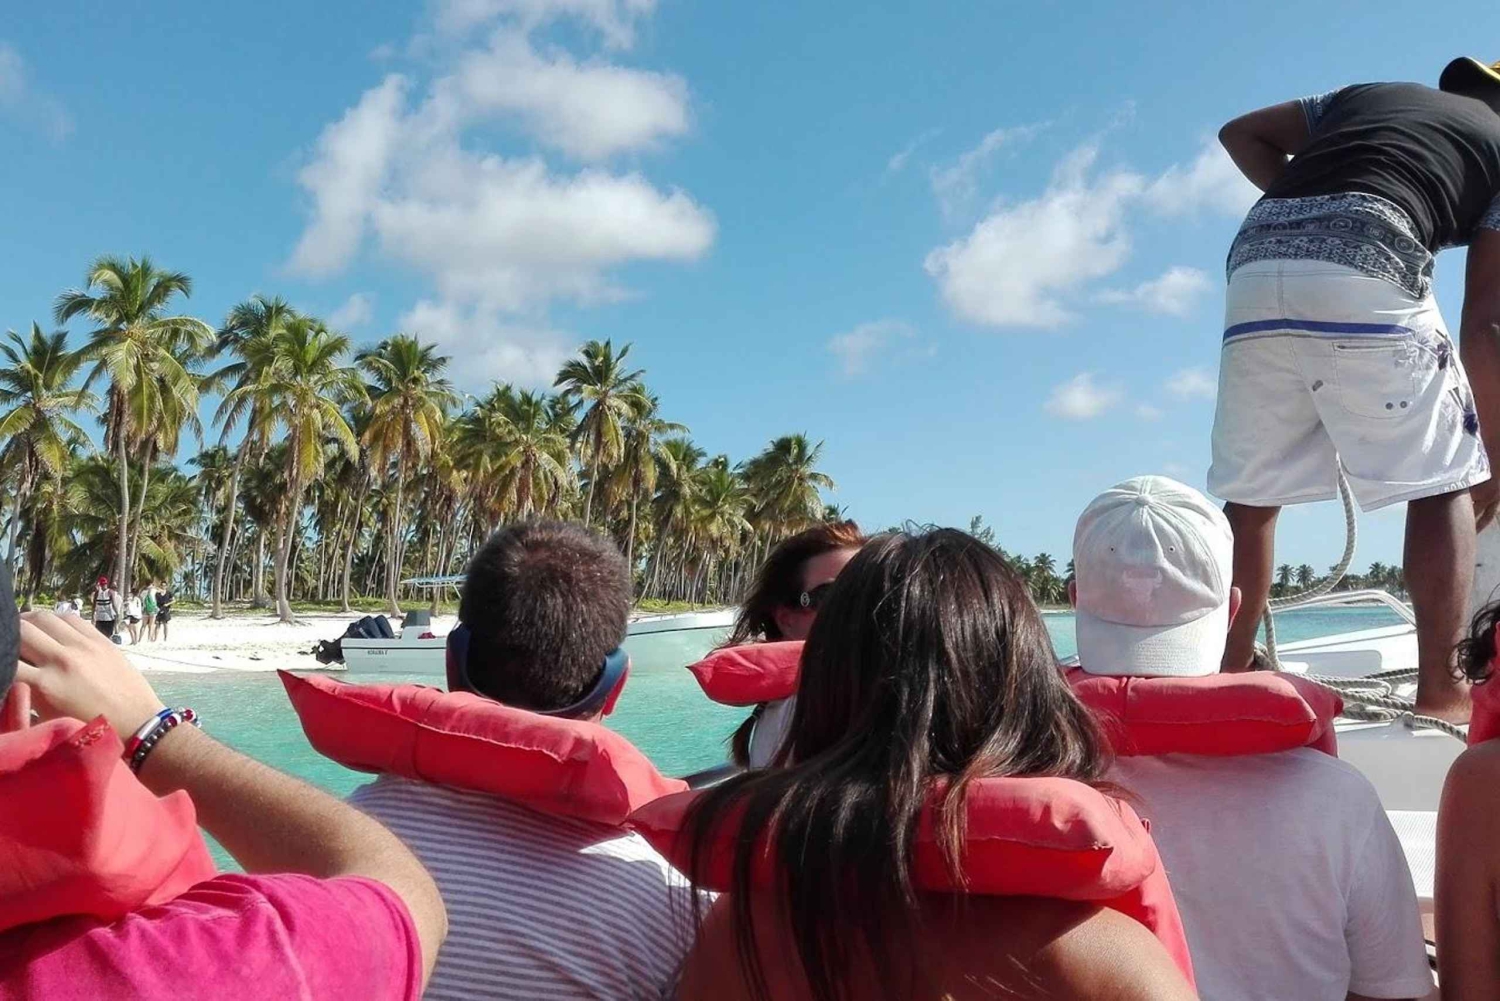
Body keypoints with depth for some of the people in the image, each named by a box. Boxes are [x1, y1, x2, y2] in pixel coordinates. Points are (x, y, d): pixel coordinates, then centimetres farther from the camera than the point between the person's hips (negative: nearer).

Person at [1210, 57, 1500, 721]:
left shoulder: (1368, 92, 35)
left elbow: (1241, 132, 30)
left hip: (1257, 269, 4)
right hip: (1364, 272, -4)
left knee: (1250, 491, 12)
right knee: (1442, 484, 9)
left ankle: (1232, 677, 14)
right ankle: (1440, 691, 5)